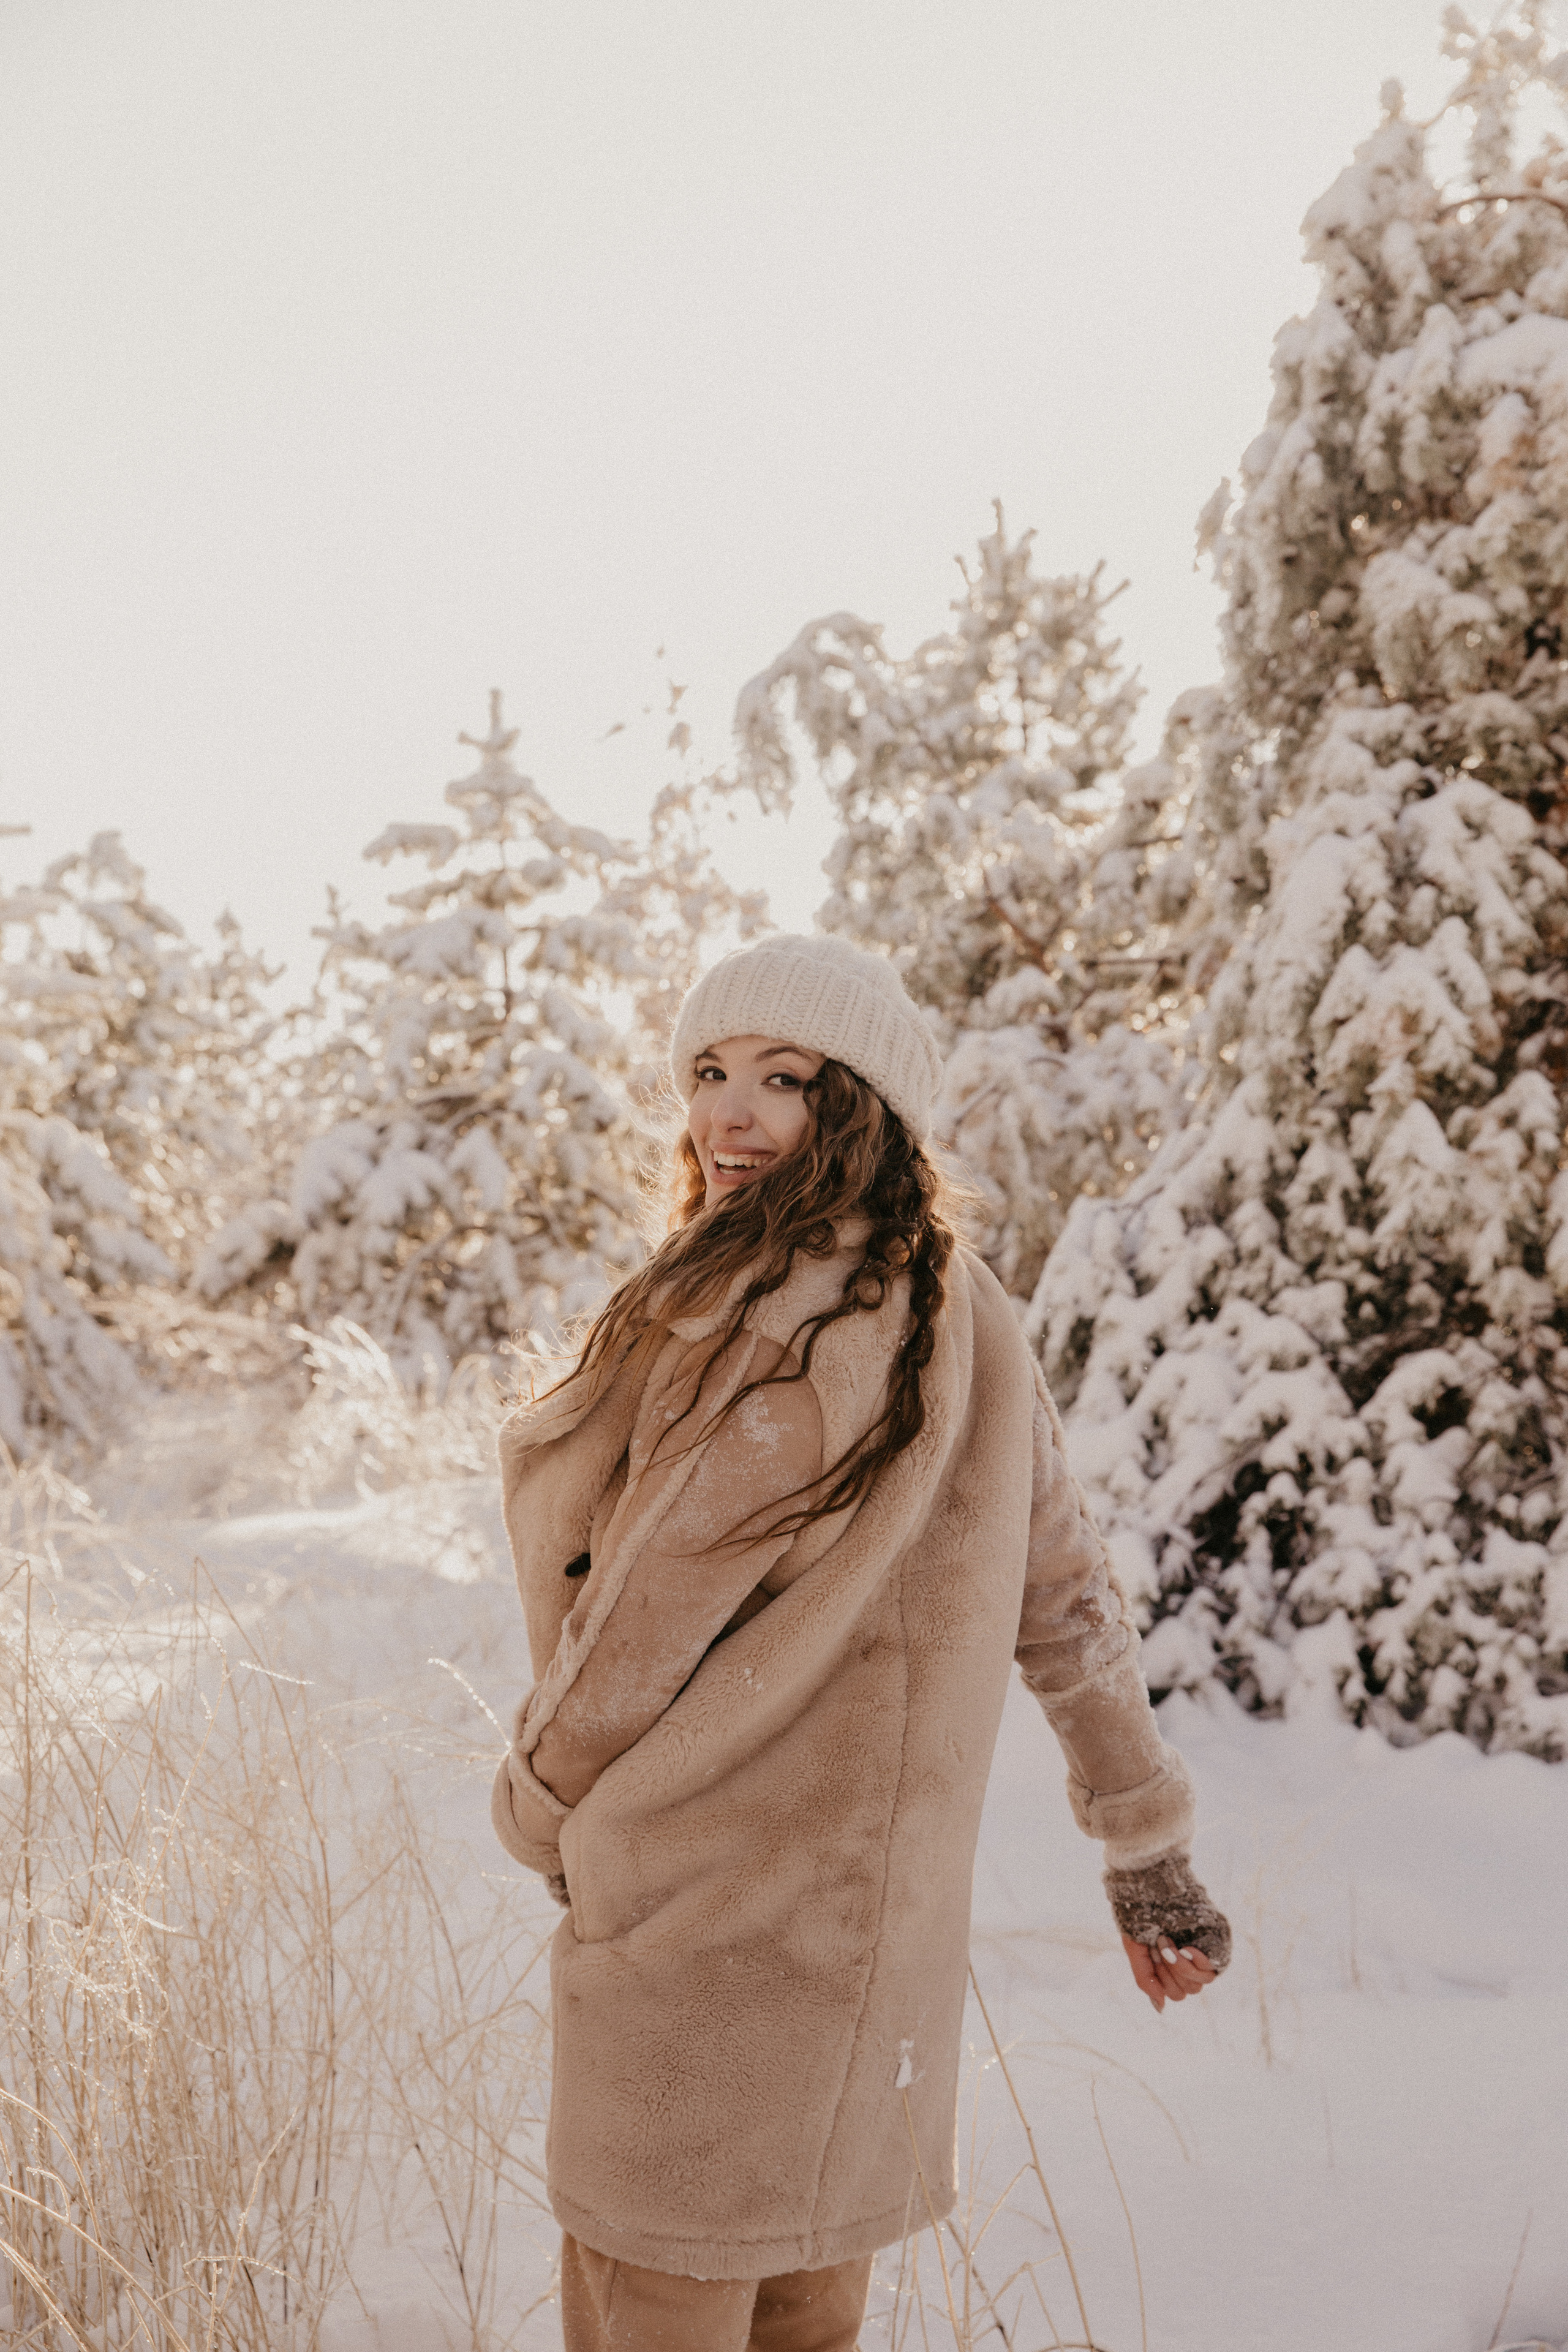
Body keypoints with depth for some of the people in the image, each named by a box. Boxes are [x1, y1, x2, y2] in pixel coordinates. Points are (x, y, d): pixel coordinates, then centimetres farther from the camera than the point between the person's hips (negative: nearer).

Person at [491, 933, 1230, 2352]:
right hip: (876, 1907, 9)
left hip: (710, 1917, -8)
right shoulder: (959, 1317, 4)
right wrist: (1150, 1850, 18)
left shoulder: (774, 1323, -22)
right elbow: (1071, 1598, 10)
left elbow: (642, 1623, -17)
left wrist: (541, 1809, 2)